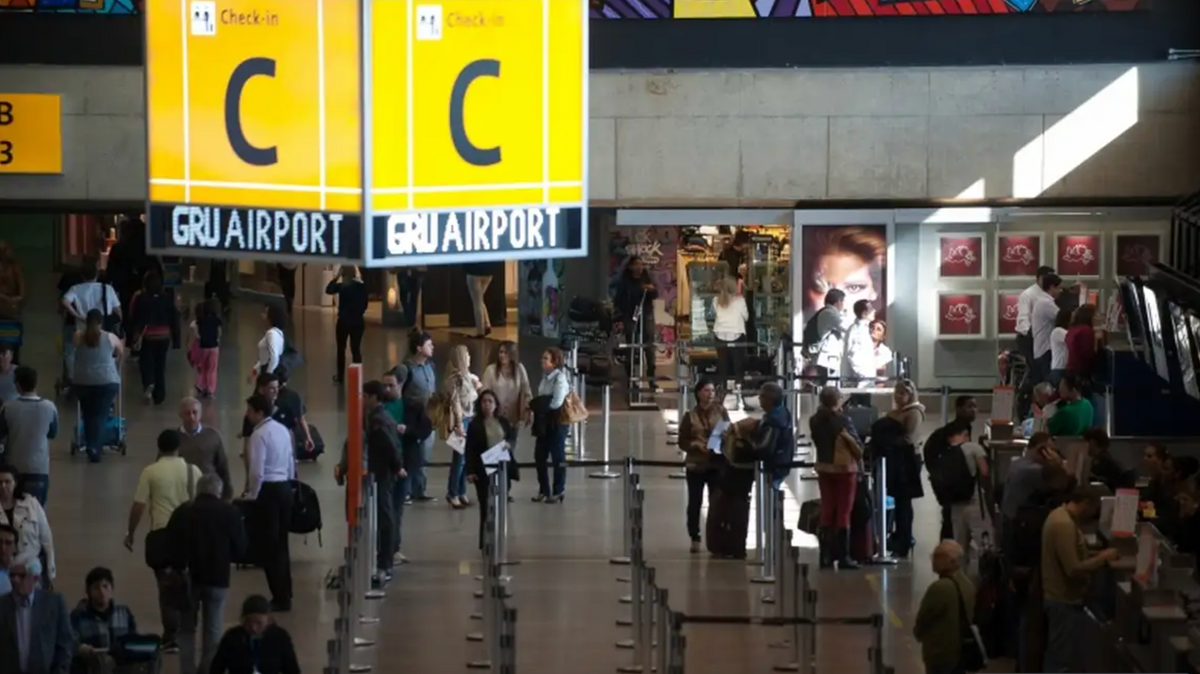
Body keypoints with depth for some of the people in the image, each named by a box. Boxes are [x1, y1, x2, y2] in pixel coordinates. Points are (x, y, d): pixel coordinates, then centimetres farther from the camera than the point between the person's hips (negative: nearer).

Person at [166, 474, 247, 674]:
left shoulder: (181, 513, 2)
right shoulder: (231, 513, -3)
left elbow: (170, 546, -2)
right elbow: (240, 548, -2)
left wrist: (179, 566, 10)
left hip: (188, 577, 1)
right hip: (217, 577, -1)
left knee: (187, 629, 13)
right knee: (212, 631, 7)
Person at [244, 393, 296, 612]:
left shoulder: (259, 434, -15)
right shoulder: (282, 430, 9)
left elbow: (257, 471, -19)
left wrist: (252, 495, -7)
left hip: (268, 490, -8)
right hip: (285, 487, 8)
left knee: (269, 545, -2)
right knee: (281, 543, 16)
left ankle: (280, 598, -2)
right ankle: (285, 594, 21)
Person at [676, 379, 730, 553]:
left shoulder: (721, 411, 2)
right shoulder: (690, 416, -2)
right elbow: (682, 442, 1)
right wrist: (696, 444, -17)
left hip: (717, 464, 1)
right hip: (695, 465, -1)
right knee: (695, 502, 4)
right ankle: (695, 539, 15)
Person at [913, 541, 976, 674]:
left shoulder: (940, 587, -23)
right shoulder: (968, 584, 6)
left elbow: (923, 619, -13)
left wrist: (918, 632, 9)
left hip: (940, 653, -9)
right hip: (960, 650, 9)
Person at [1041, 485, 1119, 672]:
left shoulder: (1061, 515, 9)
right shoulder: (1064, 525, -24)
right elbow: (1073, 570, -27)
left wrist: (1097, 555, 8)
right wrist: (1102, 558, -15)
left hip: (1059, 597, 11)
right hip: (1064, 601, -11)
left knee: (1056, 657, 17)